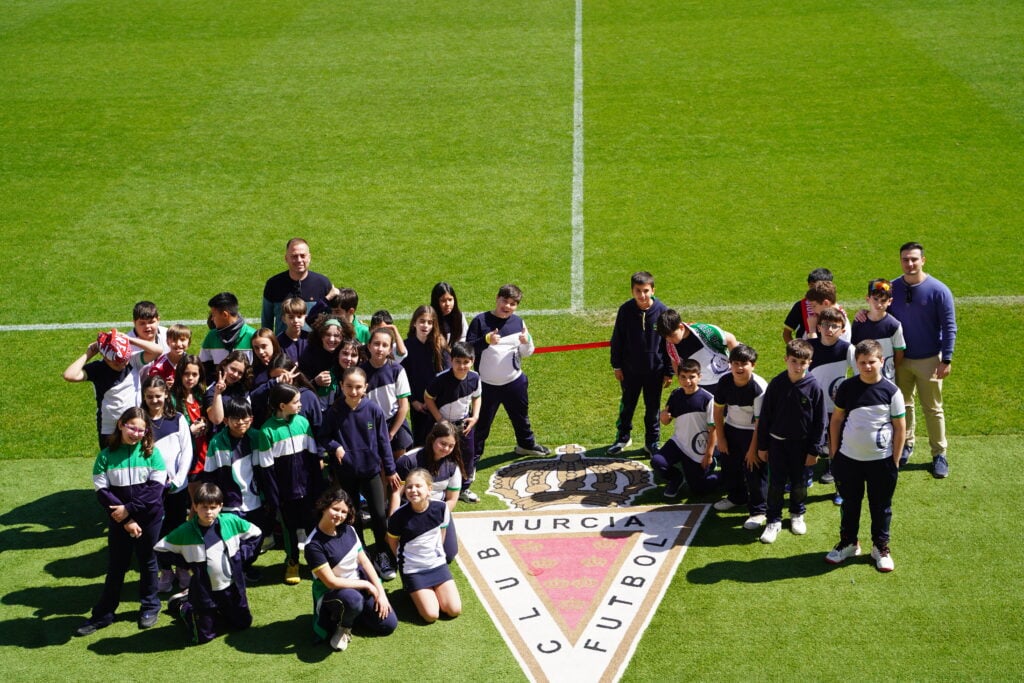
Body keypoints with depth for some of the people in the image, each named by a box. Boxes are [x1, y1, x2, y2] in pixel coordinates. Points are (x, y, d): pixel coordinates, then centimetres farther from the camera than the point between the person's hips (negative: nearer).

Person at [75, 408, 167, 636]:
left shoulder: (151, 453, -7)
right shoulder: (106, 456, -6)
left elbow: (156, 488, -12)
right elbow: (102, 491, -9)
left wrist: (129, 508, -18)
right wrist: (126, 520, -14)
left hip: (149, 518, -1)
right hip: (119, 521, 1)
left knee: (147, 562, 14)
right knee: (116, 566, 9)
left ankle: (150, 607, 30)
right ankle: (103, 614, 19)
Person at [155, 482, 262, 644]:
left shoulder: (231, 521, -11)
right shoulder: (185, 531, -16)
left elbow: (256, 534, 5)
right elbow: (160, 549, -7)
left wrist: (242, 555, -4)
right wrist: (187, 563, -9)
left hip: (232, 587, 3)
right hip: (204, 591, -3)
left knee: (243, 623, 18)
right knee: (203, 636, 7)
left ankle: (217, 610, 42)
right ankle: (183, 605, 31)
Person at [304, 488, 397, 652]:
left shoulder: (348, 530, -3)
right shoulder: (313, 545, -23)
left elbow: (364, 561, 3)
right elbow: (331, 582, -23)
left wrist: (380, 592, -5)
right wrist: (367, 585, -16)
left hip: (359, 585, 7)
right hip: (332, 593, -6)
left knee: (388, 624, -6)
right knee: (353, 599, -41)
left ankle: (346, 615, 17)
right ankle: (342, 627, -7)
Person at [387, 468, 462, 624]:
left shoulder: (440, 508, -13)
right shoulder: (399, 516, -20)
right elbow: (392, 542, -1)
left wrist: (436, 553, 11)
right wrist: (404, 559, 5)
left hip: (437, 564, 3)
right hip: (412, 569, -3)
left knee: (454, 610, -7)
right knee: (431, 615, -12)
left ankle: (433, 590, 20)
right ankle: (412, 590, 16)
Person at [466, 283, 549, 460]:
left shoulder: (518, 322, 2)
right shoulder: (481, 321, -11)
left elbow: (526, 352, 8)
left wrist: (526, 342, -14)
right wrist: (486, 340, -29)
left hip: (514, 382, 4)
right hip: (487, 384, -4)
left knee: (521, 417, 23)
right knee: (481, 423, 4)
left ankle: (526, 444, 45)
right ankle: (473, 456, 15)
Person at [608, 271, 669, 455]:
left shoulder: (662, 311, -12)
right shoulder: (625, 310, -10)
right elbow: (617, 339, 0)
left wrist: (668, 371, -1)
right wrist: (616, 366, 1)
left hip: (655, 370, -1)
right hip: (630, 369, 1)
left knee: (653, 407, 12)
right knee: (627, 404, 16)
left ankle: (652, 442, 28)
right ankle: (623, 438, 34)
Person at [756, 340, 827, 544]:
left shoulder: (814, 387, -12)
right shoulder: (776, 384, -9)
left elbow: (820, 421, -5)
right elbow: (764, 416, -1)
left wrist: (814, 450, -5)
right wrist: (762, 446, 1)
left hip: (801, 444, 0)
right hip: (777, 442, 0)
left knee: (799, 483, 13)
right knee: (776, 483, 4)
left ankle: (797, 514, 35)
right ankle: (774, 520, 16)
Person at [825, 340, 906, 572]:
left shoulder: (891, 391, -9)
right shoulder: (847, 388, -4)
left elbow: (900, 427, -3)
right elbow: (836, 419, 5)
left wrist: (895, 461, -4)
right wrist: (834, 453, 4)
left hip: (881, 460, -1)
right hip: (848, 459, 2)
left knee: (881, 507, 12)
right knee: (849, 504, 16)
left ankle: (881, 548, 28)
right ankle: (848, 543, 33)